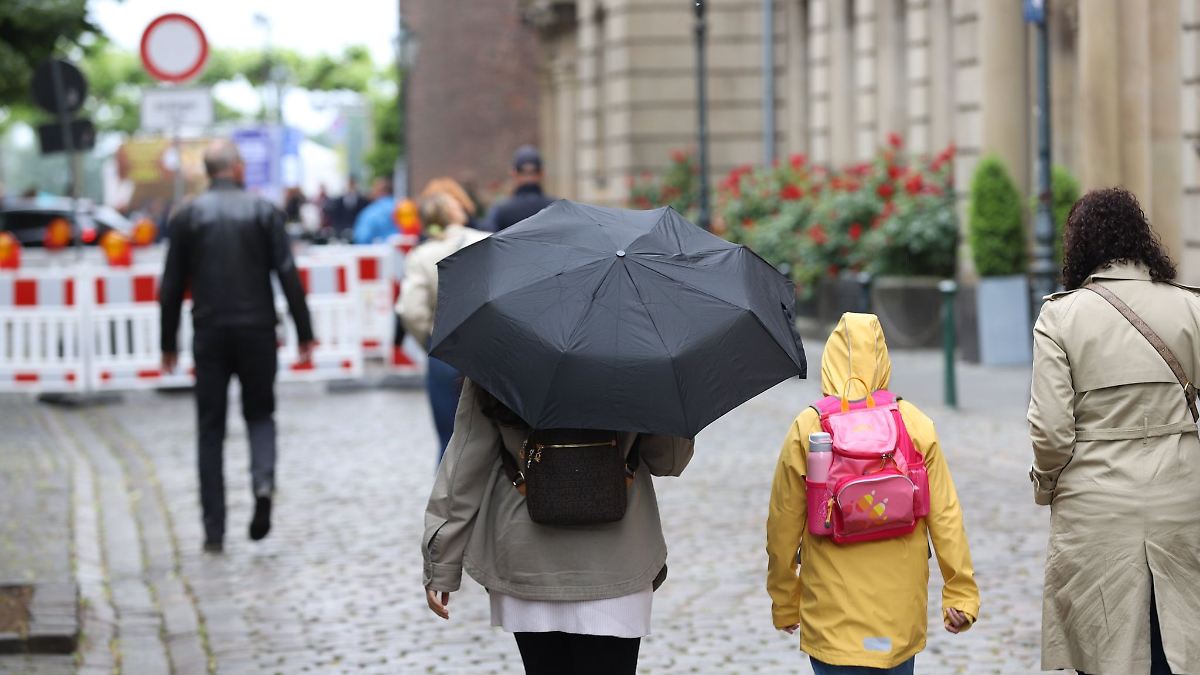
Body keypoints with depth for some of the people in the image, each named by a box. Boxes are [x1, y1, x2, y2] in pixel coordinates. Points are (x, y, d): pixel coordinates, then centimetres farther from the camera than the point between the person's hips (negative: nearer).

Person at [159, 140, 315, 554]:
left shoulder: (187, 217, 3)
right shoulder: (263, 211, 0)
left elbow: (172, 286, 3)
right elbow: (288, 275, -5)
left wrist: (169, 344, 10)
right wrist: (304, 334, -1)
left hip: (210, 333, 0)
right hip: (257, 331, 0)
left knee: (210, 430, 6)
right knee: (259, 413, 16)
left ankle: (214, 530, 4)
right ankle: (263, 480, -14)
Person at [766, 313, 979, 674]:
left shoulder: (806, 430, -6)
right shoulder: (917, 425, -3)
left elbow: (783, 526, -1)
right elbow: (946, 518, -2)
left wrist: (784, 603, 12)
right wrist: (962, 593, 6)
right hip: (901, 611, 2)